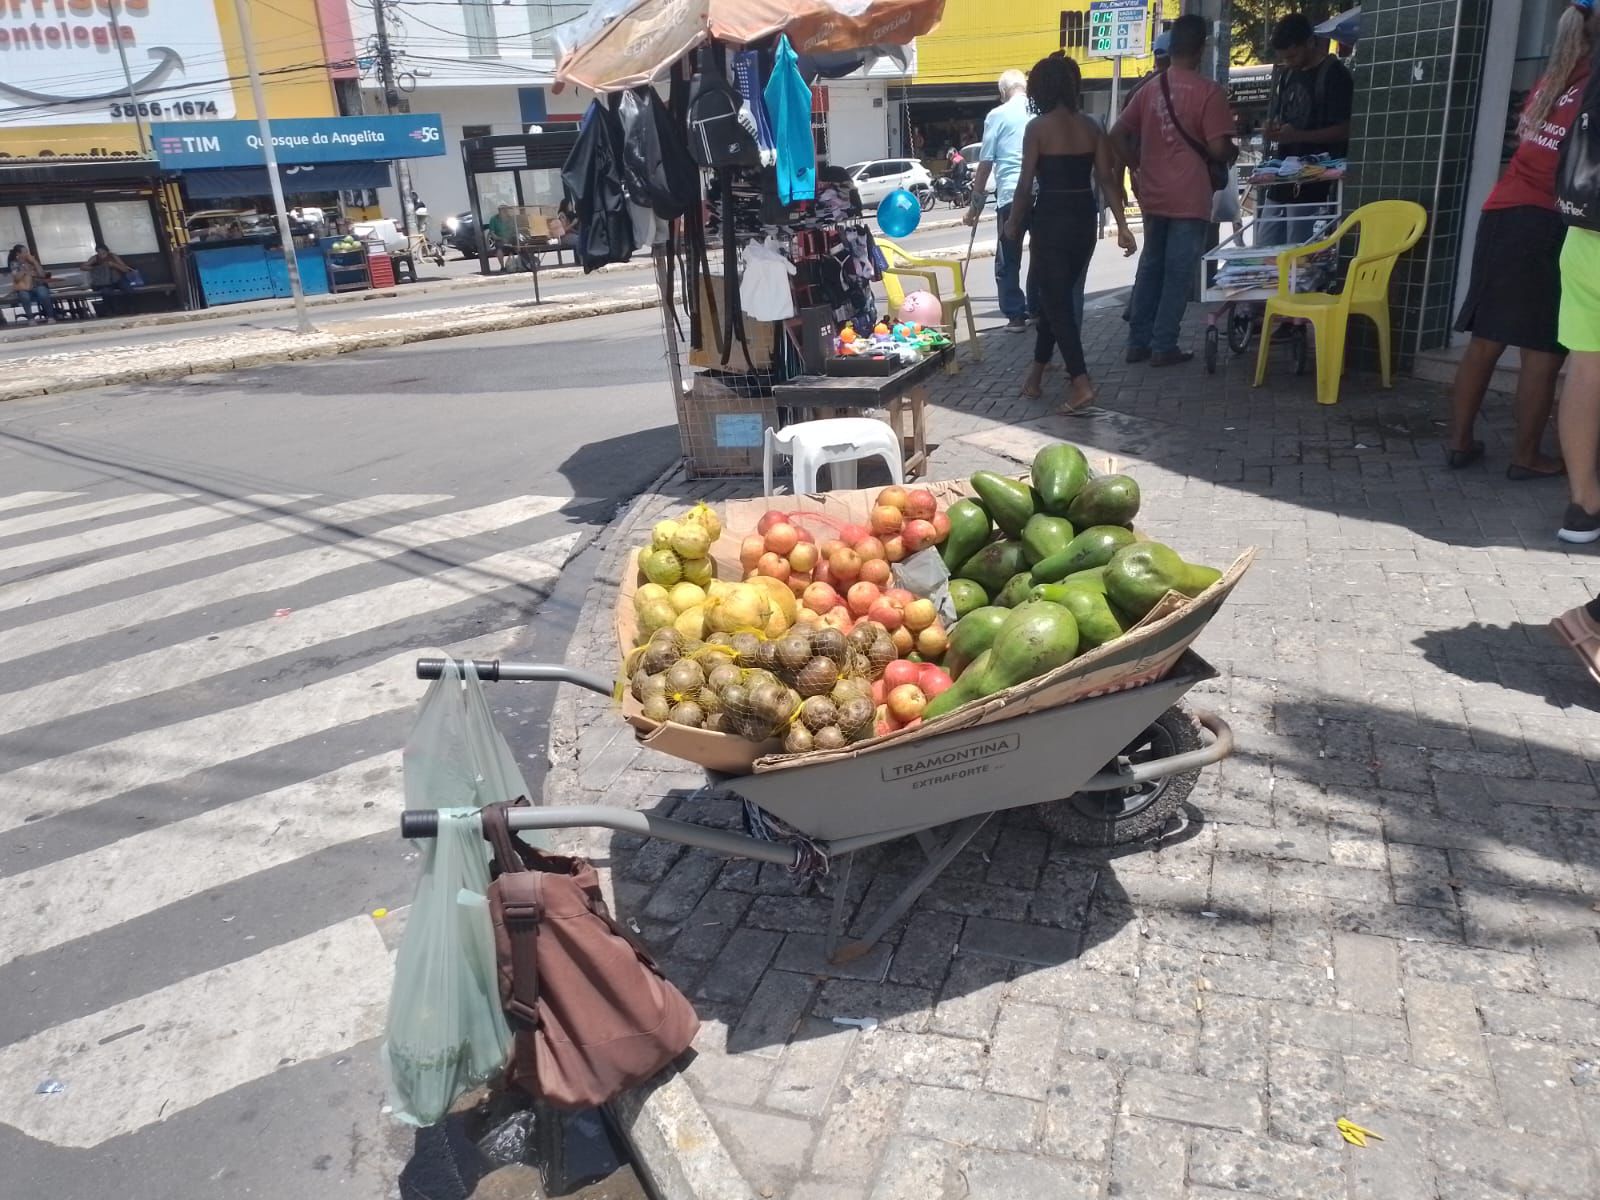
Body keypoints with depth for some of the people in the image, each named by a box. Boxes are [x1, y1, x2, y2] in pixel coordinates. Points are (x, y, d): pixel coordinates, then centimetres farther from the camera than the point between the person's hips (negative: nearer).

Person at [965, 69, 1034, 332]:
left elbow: (985, 162, 1)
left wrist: (976, 203, 6)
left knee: (1008, 259, 5)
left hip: (1012, 194, -3)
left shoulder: (997, 115, 4)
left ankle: (1016, 315, 1)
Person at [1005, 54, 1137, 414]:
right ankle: (1036, 373, 30)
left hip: (1051, 219, -6)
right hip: (1084, 219, 6)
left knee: (1055, 300, -2)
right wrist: (1122, 226, 3)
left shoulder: (1038, 127, -9)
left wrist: (1013, 223, 5)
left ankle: (1081, 384, -15)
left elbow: (1026, 183, -9)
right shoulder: (1090, 126, 5)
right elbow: (1107, 178, 2)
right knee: (1056, 294, 19)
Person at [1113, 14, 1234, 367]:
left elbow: (1117, 133, 7)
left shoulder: (1151, 89, 6)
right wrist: (1231, 154, 7)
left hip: (1153, 195, 5)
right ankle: (1164, 348, 4)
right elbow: (1218, 148, -15)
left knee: (1150, 267, 14)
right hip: (1190, 198, -5)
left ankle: (1138, 342, 16)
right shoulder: (1209, 91, -10)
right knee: (1178, 273, 1)